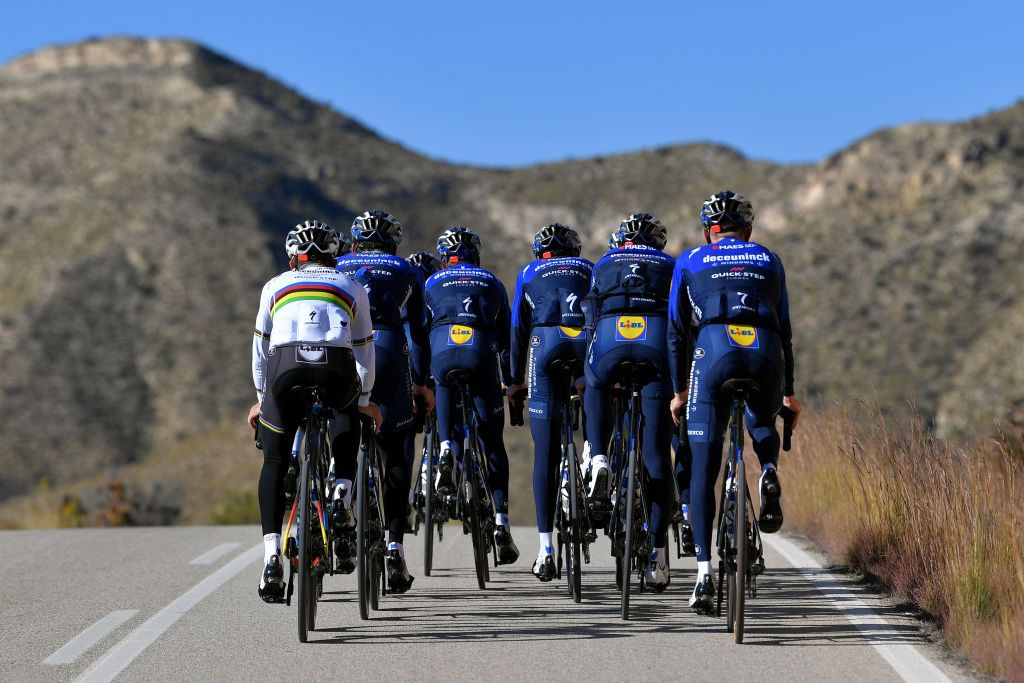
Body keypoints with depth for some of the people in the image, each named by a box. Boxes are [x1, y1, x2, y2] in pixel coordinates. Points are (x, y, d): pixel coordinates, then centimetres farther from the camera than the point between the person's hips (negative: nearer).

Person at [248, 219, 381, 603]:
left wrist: (262, 398, 42)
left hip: (286, 369, 0)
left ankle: (271, 555, -4)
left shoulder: (276, 286, 27)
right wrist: (364, 400, 41)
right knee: (350, 434, 34)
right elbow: (364, 349, 30)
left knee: (274, 464, 11)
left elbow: (261, 347, 31)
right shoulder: (352, 288, 26)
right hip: (337, 369, 0)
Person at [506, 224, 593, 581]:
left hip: (546, 346, 0)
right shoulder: (591, 271, 29)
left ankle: (545, 550, 0)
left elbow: (518, 329, 21)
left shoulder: (529, 274, 27)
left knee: (545, 453, 2)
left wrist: (516, 381, 25)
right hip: (589, 348, 0)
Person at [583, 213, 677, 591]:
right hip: (657, 344, 0)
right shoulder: (671, 267, 29)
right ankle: (658, 552, 2)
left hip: (611, 339, 0)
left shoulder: (604, 265, 29)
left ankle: (597, 459, 13)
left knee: (596, 386, 37)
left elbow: (589, 323, 28)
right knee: (657, 456, 4)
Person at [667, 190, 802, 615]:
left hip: (713, 354, -2)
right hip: (765, 355, 2)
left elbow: (677, 332, 18)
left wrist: (679, 391, 24)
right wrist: (789, 392, 32)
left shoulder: (690, 262, 21)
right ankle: (768, 472, 1)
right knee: (762, 423, 35)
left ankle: (704, 574, -6)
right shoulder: (769, 261, 25)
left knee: (703, 471, 4)